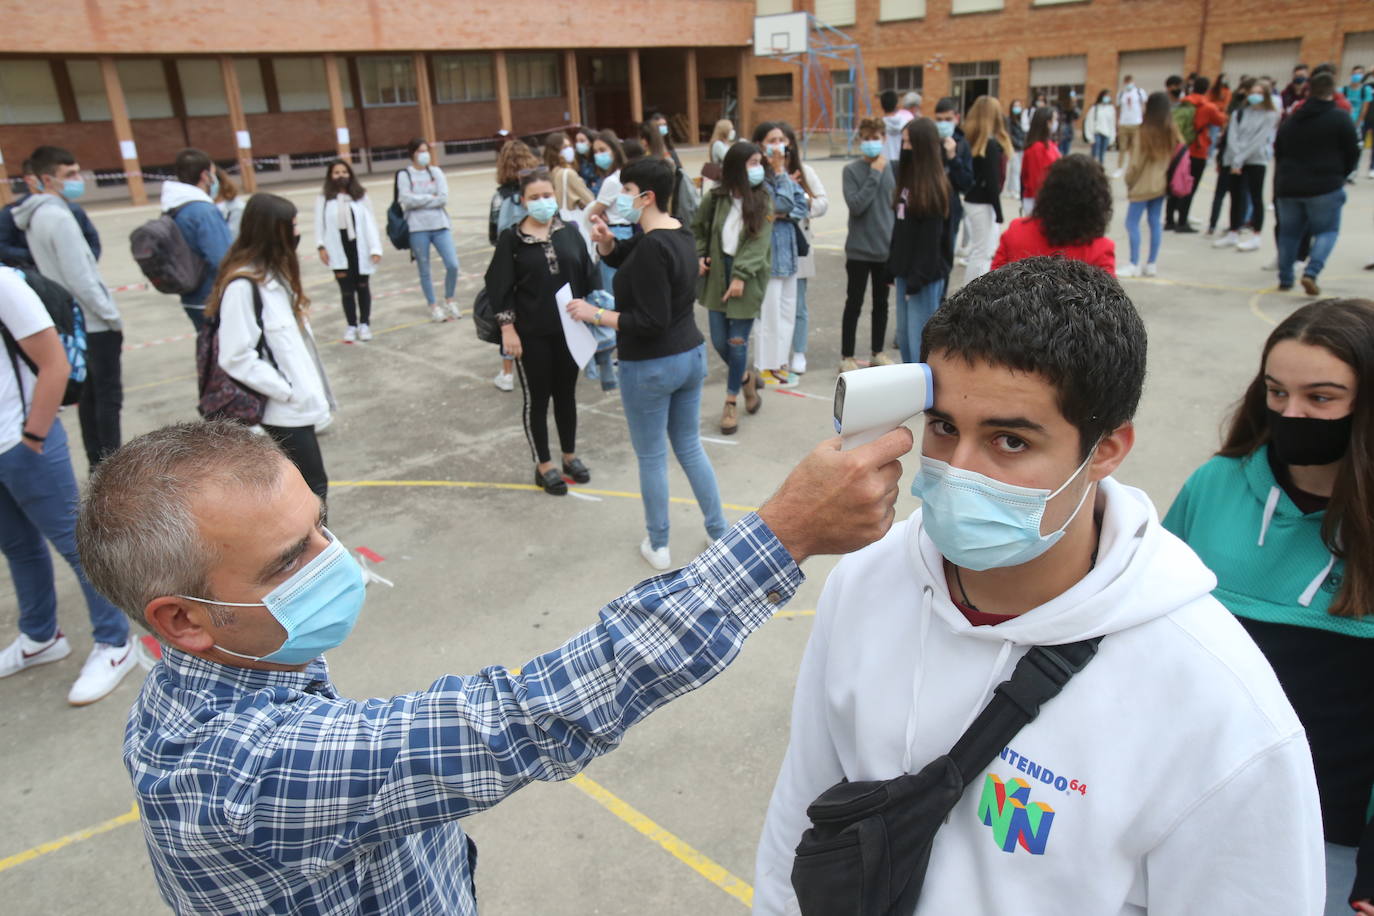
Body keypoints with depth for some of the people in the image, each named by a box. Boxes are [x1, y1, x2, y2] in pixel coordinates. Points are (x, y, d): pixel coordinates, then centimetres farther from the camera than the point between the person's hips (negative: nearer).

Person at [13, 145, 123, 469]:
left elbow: (61, 272, 15)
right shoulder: (58, 217, -18)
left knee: (90, 394, 14)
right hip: (93, 323, -9)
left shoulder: (37, 216, 11)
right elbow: (81, 280, -21)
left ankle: (98, 464, 22)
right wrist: (113, 317, -11)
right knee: (108, 396, -3)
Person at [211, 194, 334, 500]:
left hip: (297, 402, 9)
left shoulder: (275, 272, 10)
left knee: (309, 485, 16)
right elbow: (237, 358, -22)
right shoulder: (243, 284, -19)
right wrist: (287, 391, -18)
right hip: (282, 409, -9)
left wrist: (305, 387, 11)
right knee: (313, 487, -4)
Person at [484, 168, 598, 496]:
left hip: (568, 329, 3)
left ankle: (570, 456, 31)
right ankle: (543, 465, 19)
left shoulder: (570, 233, 4)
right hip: (531, 334, -3)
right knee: (537, 398, 7)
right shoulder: (511, 239, -5)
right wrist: (508, 328, -11)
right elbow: (499, 287, -6)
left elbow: (588, 278, 7)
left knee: (566, 394, 15)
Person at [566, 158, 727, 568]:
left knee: (651, 458, 8)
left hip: (650, 367, -9)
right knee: (690, 447, 20)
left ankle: (658, 547, 23)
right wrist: (605, 240, -3)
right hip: (691, 355, 9)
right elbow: (625, 257, 17)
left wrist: (595, 314, -18)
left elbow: (650, 322, -26)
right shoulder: (679, 231, 6)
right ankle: (720, 534, 28)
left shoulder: (652, 247, -24)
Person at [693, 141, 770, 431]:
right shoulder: (714, 198, 0)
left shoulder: (763, 200, -5)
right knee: (719, 341, 5)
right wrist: (700, 257, 0)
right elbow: (698, 229, 16)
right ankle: (746, 377, 35)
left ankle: (731, 403, 15)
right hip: (717, 273, 3)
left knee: (737, 342, -1)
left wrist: (741, 275, -21)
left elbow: (759, 241, -12)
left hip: (748, 278, -2)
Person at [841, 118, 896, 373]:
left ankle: (879, 352, 27)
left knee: (881, 302, 14)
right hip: (859, 249, -4)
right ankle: (847, 356, 12)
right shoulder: (851, 170, -7)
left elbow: (897, 204, 10)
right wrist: (874, 174, -18)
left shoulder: (891, 168, 2)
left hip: (886, 248, 4)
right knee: (854, 304, 3)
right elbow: (855, 205, -19)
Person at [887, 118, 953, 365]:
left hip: (925, 273, -9)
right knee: (903, 334, 15)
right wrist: (893, 266, 14)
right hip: (905, 270, 9)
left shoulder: (935, 186, -14)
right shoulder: (908, 178, 11)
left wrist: (918, 278, -18)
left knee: (920, 335, -4)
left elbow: (931, 236, -17)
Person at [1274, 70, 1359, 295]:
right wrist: (1339, 175, 16)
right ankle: (1311, 272, -15)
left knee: (1288, 232, 14)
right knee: (1327, 231, 5)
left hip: (1288, 186, 4)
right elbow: (1352, 155, -2)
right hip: (1325, 187, -4)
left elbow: (1278, 153, 14)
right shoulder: (1340, 119, -6)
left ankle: (1285, 278, 14)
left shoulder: (1290, 120, 8)